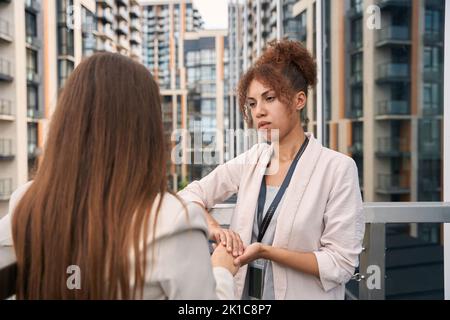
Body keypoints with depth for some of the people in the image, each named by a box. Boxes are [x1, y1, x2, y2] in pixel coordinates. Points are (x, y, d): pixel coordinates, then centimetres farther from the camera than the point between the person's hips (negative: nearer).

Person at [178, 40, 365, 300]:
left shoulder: (337, 168, -16)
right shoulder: (251, 160, -2)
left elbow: (341, 263, -17)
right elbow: (190, 195, 1)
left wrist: (266, 251, -25)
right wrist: (213, 228, -18)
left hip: (301, 294, -4)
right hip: (243, 291, 5)